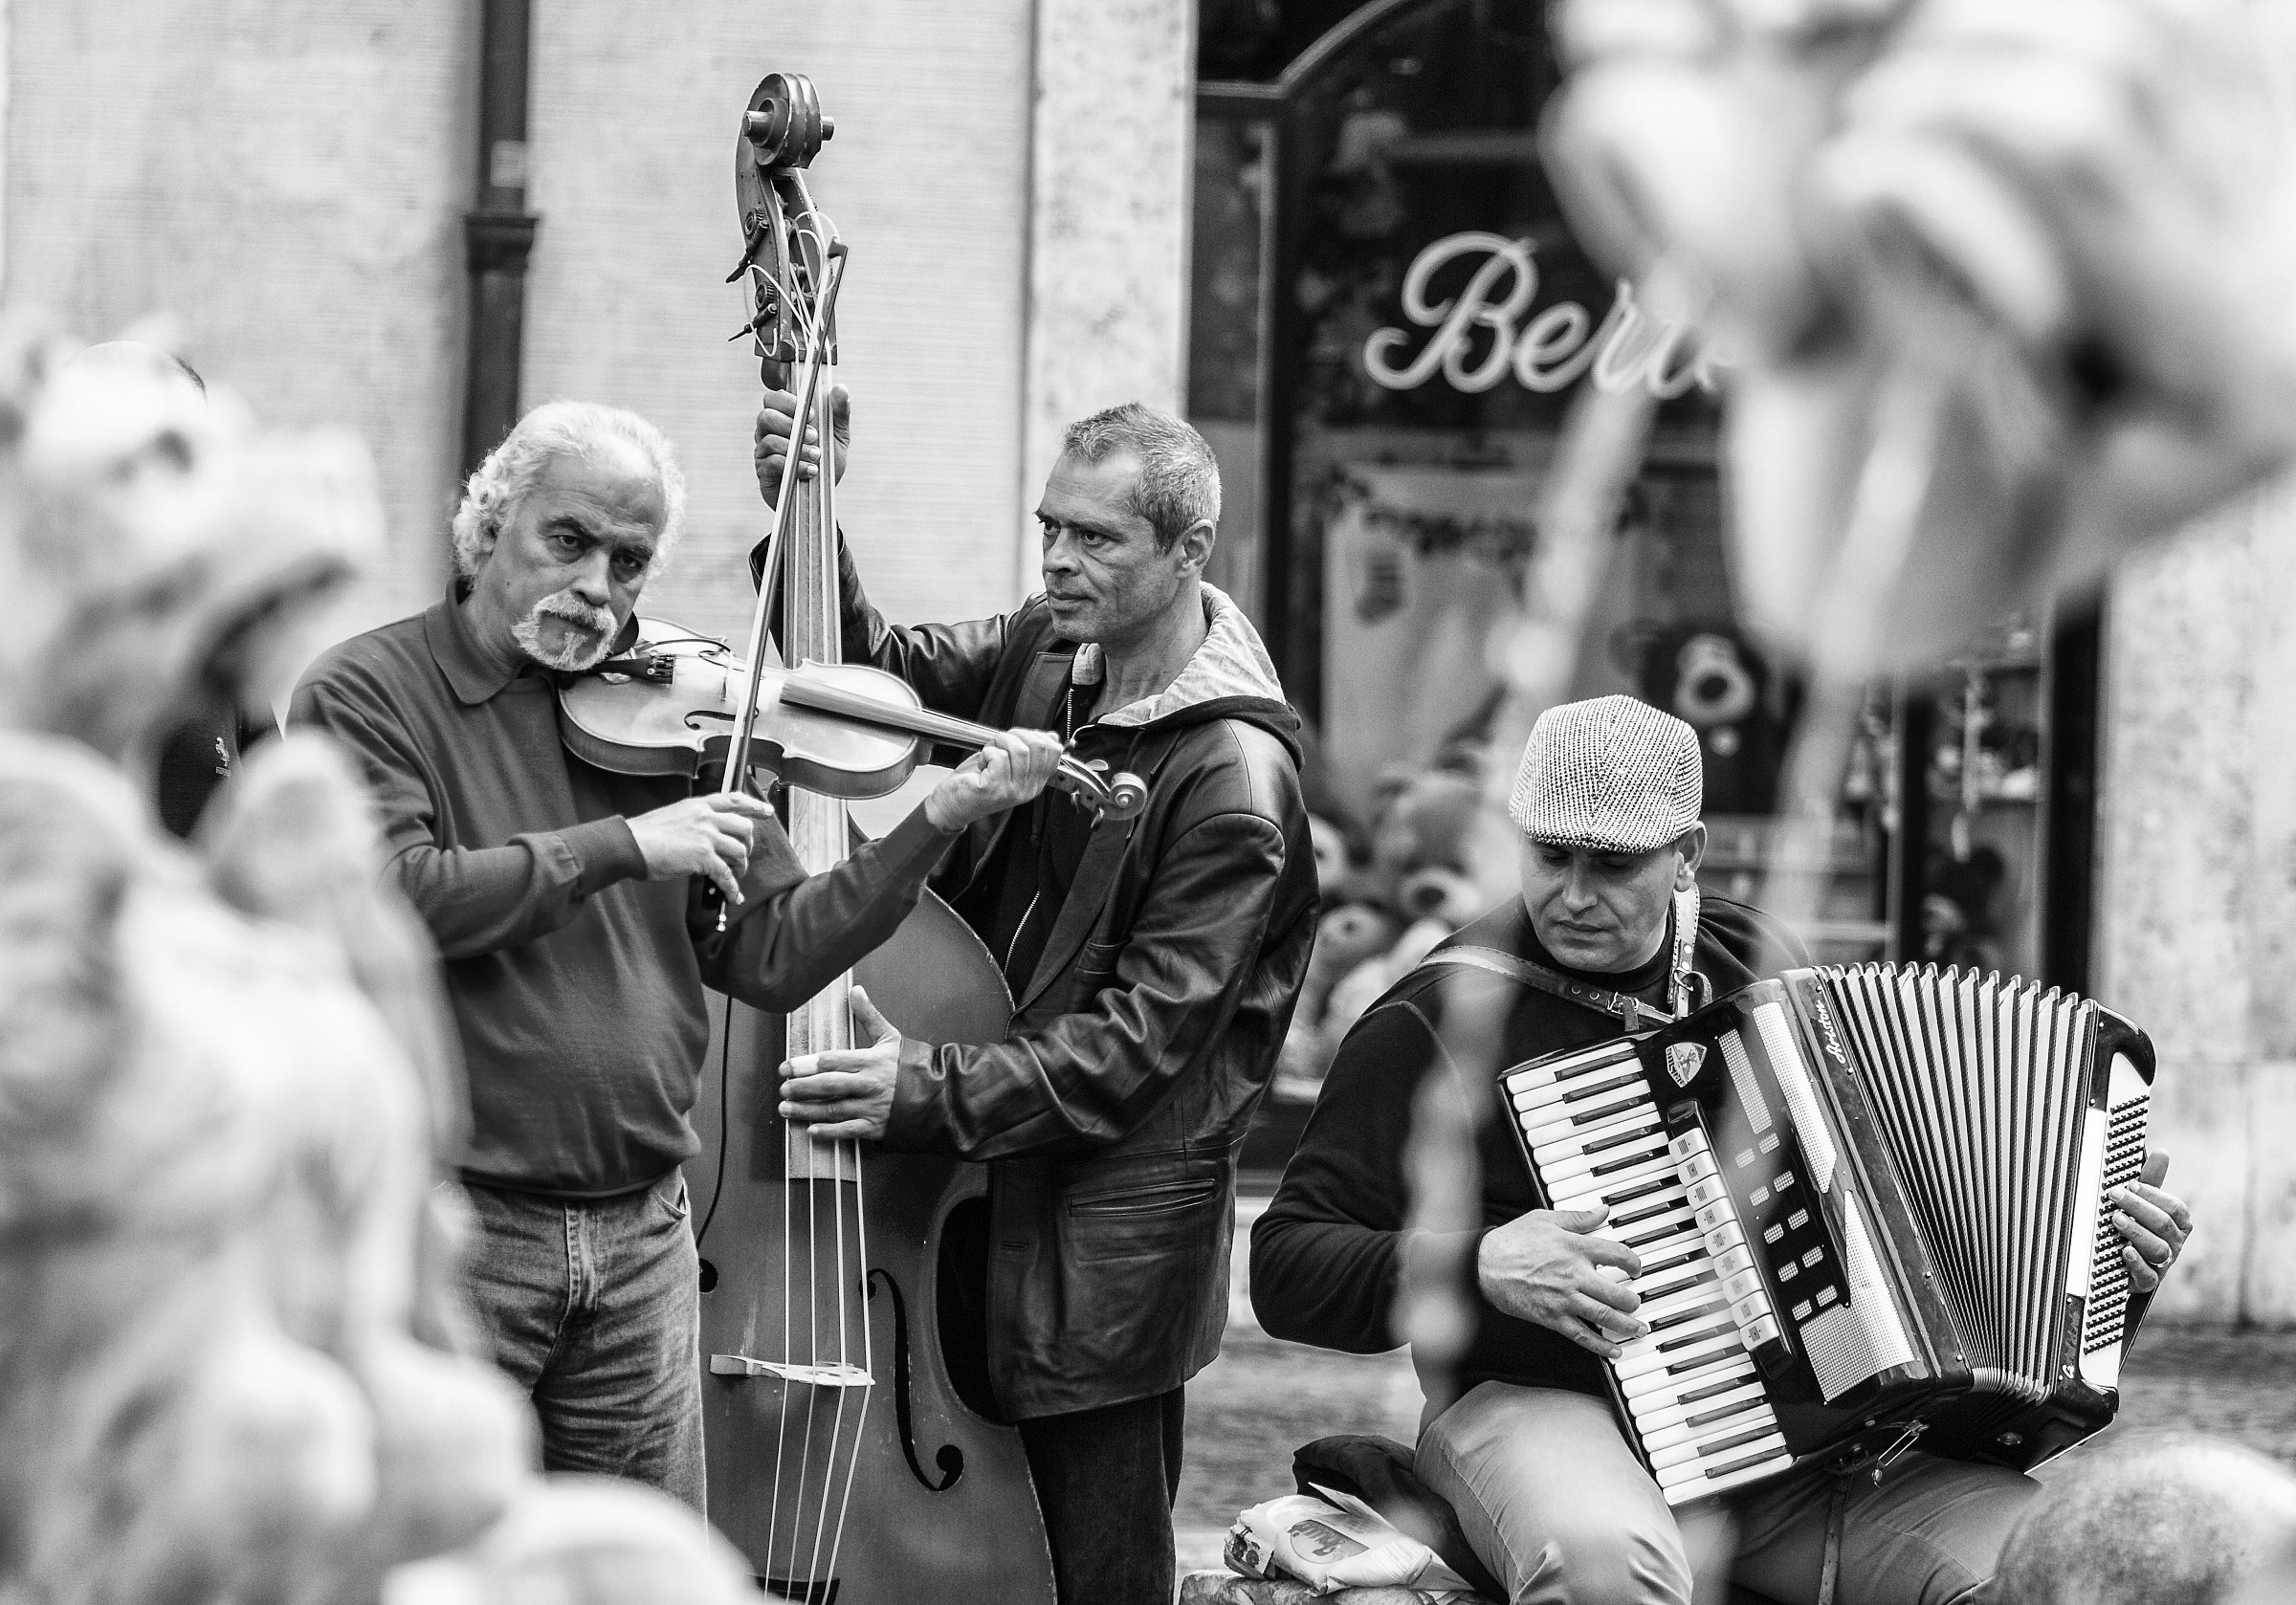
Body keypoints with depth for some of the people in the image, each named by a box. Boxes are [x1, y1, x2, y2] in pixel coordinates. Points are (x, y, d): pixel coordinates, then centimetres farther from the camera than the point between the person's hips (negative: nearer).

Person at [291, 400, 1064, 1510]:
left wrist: (939, 823, -2)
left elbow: (769, 959, 8)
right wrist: (625, 847, -18)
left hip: (642, 1239, 5)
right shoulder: (371, 692, -3)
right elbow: (391, 897, -19)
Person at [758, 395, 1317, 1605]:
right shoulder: (1045, 655, 4)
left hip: (1114, 1220, -7)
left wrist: (932, 1092, -29)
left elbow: (1142, 1038, -21)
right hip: (988, 1191, 7)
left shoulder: (1234, 780, -19)